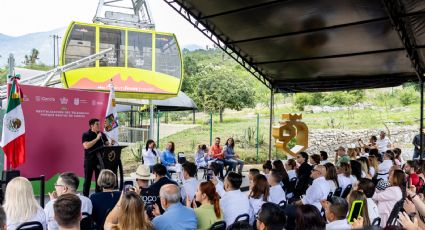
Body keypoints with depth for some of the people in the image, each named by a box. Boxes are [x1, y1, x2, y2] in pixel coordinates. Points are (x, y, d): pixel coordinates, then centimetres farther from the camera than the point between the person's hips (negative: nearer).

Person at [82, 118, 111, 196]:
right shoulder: (86, 135, -5)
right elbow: (86, 146, -19)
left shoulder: (102, 135, 8)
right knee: (87, 180, 2)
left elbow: (107, 145, 7)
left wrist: (111, 144, -15)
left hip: (99, 160, 4)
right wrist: (97, 139, -20)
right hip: (89, 160, -4)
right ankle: (85, 197, 9)